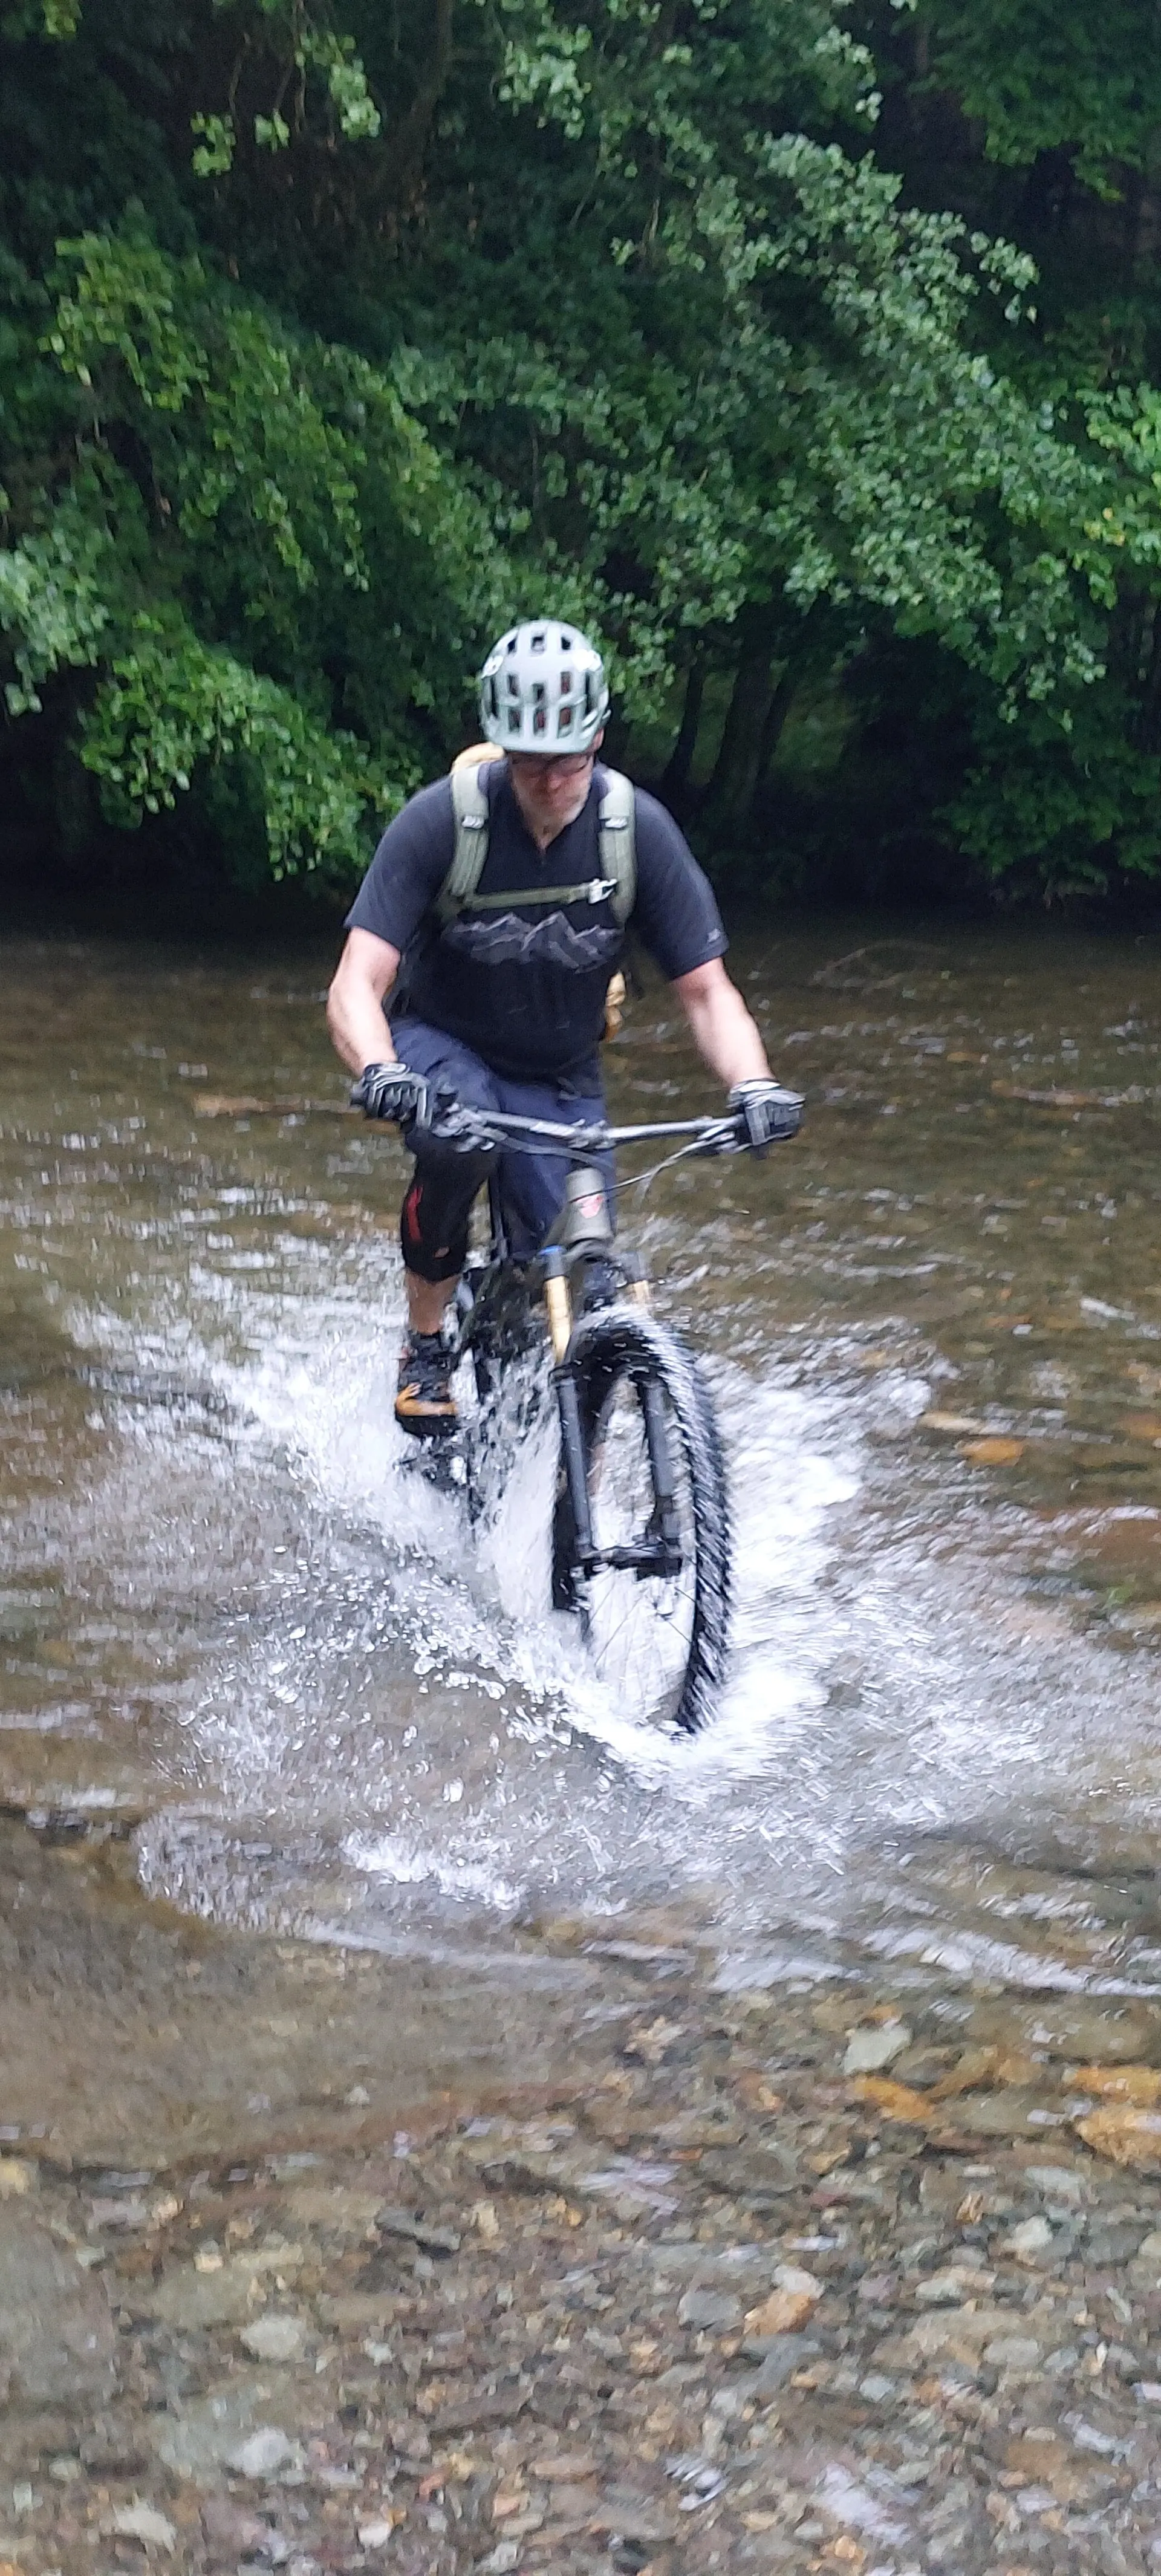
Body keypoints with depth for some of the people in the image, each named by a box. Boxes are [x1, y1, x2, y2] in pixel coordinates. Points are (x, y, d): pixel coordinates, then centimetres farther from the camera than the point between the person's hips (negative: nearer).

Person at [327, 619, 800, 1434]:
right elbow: (358, 984, -28)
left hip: (560, 1077, 2)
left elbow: (706, 989, -13)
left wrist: (754, 1085, -33)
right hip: (444, 1047, -2)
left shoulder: (638, 828, -17)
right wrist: (382, 1075, -50)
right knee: (460, 1141, -36)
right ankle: (425, 1347, -13)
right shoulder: (441, 820, -23)